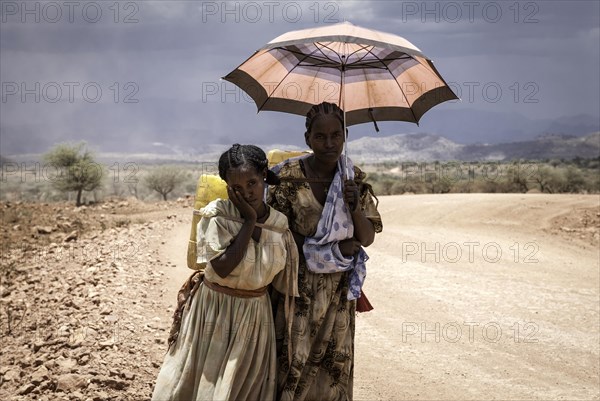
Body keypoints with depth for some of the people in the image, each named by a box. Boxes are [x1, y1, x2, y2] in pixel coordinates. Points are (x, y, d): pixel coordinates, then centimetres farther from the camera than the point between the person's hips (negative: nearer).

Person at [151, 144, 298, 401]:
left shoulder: (279, 224, -4)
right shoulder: (216, 214, -14)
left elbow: (283, 283, 5)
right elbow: (222, 268, -25)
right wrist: (249, 221, -22)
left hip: (255, 316, 3)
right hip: (212, 311, -3)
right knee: (200, 380, 8)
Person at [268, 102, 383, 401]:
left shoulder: (355, 179, -1)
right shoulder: (289, 176, -12)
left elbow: (367, 238, 0)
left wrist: (355, 207, -20)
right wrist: (336, 249, -13)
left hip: (339, 290, 3)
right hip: (298, 288, -3)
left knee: (334, 363, 11)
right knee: (293, 363, 1)